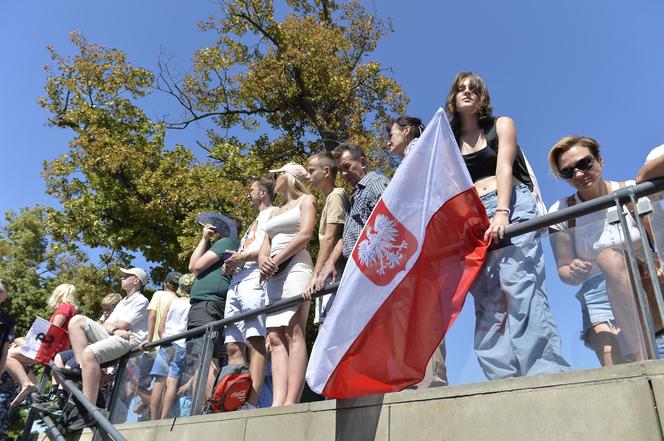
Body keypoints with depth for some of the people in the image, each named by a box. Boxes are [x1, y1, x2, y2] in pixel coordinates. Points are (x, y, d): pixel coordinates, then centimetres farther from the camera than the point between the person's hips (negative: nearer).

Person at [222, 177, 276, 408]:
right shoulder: (254, 222, 36)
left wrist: (244, 256, -9)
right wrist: (231, 264, 12)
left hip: (255, 279, -9)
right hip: (237, 281, 10)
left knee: (255, 341, -18)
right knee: (233, 346, -1)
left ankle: (251, 403, -24)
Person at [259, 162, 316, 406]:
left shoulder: (306, 200, 12)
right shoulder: (274, 212, 32)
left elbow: (305, 234, -5)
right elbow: (265, 245, 21)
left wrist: (276, 259, -11)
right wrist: (263, 261, -2)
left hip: (295, 265, -7)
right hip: (273, 274, 7)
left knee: (294, 333, -17)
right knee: (275, 337, -7)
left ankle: (291, 402, -23)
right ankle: (278, 402, -13)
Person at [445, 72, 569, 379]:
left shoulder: (501, 125, 15)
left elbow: (504, 167, -3)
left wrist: (501, 213, -19)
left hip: (512, 205, -2)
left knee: (519, 286, -21)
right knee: (488, 300, -10)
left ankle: (546, 372, -25)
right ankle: (505, 380, -15)